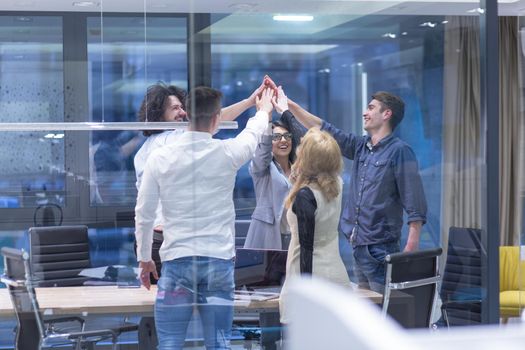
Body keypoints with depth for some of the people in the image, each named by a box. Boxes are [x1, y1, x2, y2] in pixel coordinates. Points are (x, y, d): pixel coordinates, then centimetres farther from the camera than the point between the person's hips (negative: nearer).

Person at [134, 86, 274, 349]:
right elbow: (253, 133, 20)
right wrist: (264, 109, 43)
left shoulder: (160, 158, -4)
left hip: (176, 261, 0)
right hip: (219, 261, 0)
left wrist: (144, 258, 17)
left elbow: (144, 213, 3)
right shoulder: (227, 153, -3)